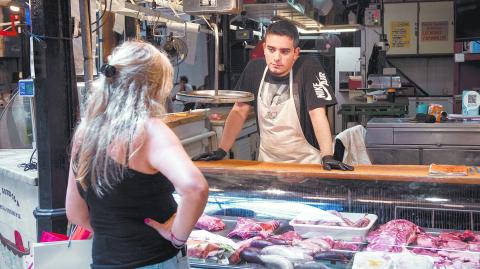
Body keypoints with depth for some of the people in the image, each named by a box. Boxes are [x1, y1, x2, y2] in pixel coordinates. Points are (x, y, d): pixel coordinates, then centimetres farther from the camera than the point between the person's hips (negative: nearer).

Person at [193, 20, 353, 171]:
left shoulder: (309, 69, -16)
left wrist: (327, 157, -32)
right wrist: (221, 151, -9)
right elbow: (239, 112, 0)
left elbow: (318, 115, -21)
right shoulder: (255, 69, -3)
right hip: (267, 159, 4)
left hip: (305, 161, -3)